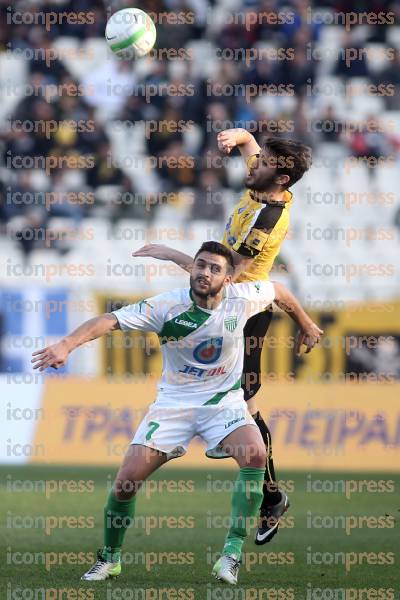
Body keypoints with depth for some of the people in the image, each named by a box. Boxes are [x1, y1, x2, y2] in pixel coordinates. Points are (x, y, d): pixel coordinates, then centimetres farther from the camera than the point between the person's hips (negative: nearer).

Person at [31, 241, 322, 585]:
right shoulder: (167, 306, -18)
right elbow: (110, 321, -29)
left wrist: (306, 325, 28)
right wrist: (66, 345, -44)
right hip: (174, 402, -1)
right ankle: (109, 559, 14)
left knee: (256, 455, -29)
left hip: (224, 401, 1)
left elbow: (279, 292, 11)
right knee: (127, 480, -10)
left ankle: (233, 550, -22)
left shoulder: (242, 298, -11)